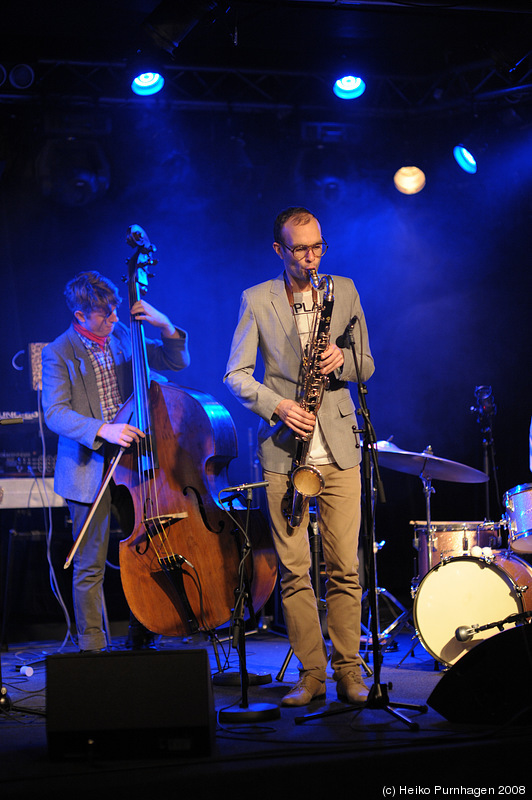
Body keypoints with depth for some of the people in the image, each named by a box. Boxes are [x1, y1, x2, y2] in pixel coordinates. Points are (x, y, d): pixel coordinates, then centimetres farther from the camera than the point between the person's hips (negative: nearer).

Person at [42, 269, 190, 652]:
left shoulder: (123, 337, 7)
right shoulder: (58, 354, -6)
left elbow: (177, 362, 12)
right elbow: (55, 413, -14)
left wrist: (166, 327, -6)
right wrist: (101, 430, -28)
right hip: (89, 468, -4)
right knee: (90, 567, 1)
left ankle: (143, 642, 17)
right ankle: (93, 647, 12)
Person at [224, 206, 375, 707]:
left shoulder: (344, 291, 10)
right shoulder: (256, 300, 5)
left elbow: (366, 367, 12)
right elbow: (235, 375, 1)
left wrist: (342, 360, -11)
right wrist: (278, 406, -14)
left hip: (339, 447, 1)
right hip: (284, 449, -1)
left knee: (344, 567, -3)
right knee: (294, 570, 0)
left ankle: (348, 671, 6)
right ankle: (311, 673, 8)